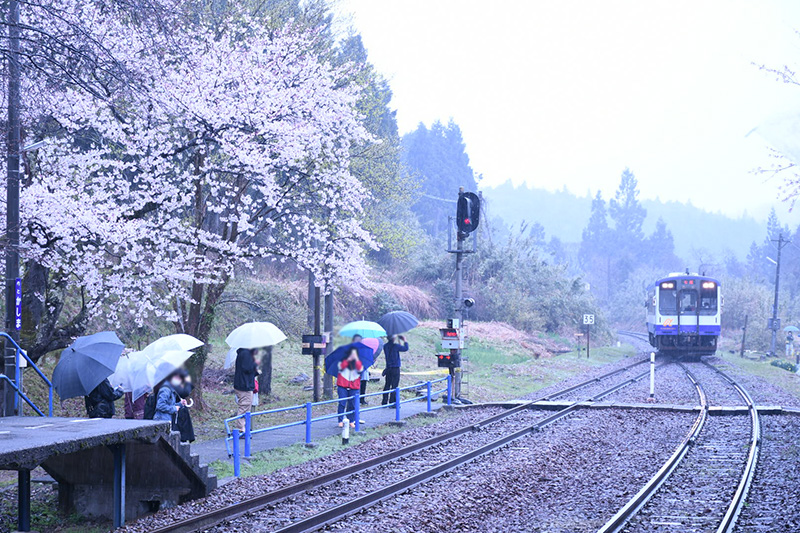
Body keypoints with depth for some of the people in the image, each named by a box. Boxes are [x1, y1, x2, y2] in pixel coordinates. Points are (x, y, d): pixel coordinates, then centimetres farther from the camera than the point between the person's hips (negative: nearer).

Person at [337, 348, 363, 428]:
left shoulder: (358, 362, 10)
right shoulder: (344, 360, 7)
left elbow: (360, 369, -11)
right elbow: (341, 367, -12)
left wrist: (356, 359, -16)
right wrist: (348, 359, -16)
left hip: (354, 386, 1)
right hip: (343, 385, -1)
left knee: (352, 405, 0)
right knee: (342, 403, -6)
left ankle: (352, 421, 9)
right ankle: (340, 421, -1)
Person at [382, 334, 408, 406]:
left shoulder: (385, 346, 5)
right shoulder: (395, 346, -13)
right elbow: (405, 348, -4)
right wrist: (405, 341, 12)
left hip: (388, 368, 6)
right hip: (395, 368, -6)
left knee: (387, 385, 11)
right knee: (394, 386, -3)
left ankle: (384, 402, 11)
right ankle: (392, 402, -4)